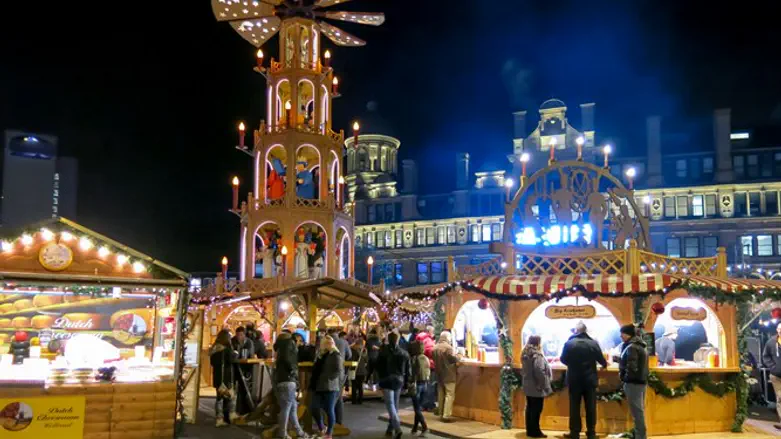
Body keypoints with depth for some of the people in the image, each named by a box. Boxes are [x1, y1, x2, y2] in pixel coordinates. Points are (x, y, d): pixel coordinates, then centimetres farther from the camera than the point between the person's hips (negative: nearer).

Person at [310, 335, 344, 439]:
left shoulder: (335, 355, -8)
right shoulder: (321, 355, 16)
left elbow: (339, 371, -16)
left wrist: (327, 379, -19)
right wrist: (314, 382, 12)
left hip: (330, 387, -7)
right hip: (319, 387, 7)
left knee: (329, 410, 0)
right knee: (314, 408, 3)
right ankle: (321, 429, 23)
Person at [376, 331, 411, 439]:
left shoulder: (383, 351, -8)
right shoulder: (404, 353, 2)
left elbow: (378, 366, -3)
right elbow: (407, 370, 4)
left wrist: (381, 378, 11)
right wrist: (405, 383, 10)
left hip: (387, 380, -4)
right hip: (399, 380, 4)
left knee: (390, 405, -8)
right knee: (395, 405, 17)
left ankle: (397, 428, -23)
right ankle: (391, 428, 25)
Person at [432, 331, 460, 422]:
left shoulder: (435, 348, 6)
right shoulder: (448, 347, -15)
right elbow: (454, 359, -13)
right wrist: (458, 358, 7)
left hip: (439, 374, 7)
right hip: (449, 375, -7)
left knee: (441, 395, 15)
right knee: (449, 395, -5)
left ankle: (441, 414, 20)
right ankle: (446, 416, -10)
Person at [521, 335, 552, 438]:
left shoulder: (525, 354, 11)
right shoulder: (537, 355, -18)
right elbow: (539, 371, -24)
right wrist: (545, 385, -16)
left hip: (528, 386, 9)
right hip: (536, 387, -9)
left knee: (530, 408, 13)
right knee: (536, 409, -2)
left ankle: (529, 430, 18)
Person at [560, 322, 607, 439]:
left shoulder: (569, 343, -7)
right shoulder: (593, 343, -7)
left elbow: (563, 360, 3)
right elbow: (601, 359, 0)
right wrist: (605, 364, 25)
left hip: (574, 380, 0)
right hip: (590, 380, 0)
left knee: (574, 407, 7)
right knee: (590, 407, 9)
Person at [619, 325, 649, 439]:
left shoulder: (631, 347, -18)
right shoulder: (640, 346, 13)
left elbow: (631, 367, -24)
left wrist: (624, 377, -8)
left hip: (633, 383, -10)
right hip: (641, 381, 10)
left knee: (637, 411, -5)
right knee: (640, 410, 16)